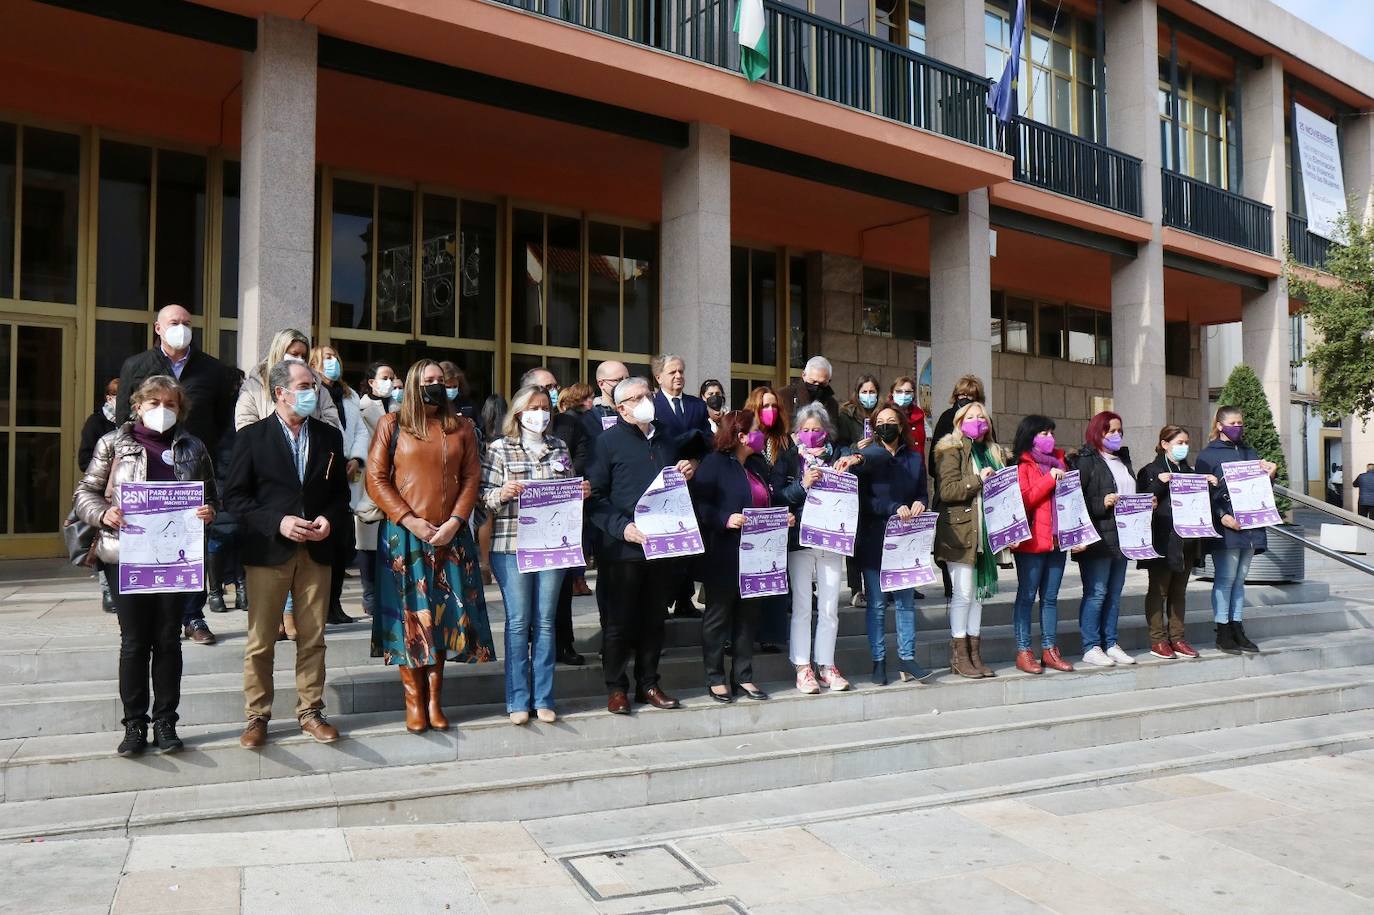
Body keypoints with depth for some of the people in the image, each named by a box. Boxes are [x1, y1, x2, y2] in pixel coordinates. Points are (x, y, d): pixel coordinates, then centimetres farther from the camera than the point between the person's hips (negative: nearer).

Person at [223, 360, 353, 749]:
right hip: (268, 552, -3)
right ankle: (257, 716, 16)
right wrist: (278, 522, -15)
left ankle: (310, 711, 20)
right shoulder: (252, 436, -1)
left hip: (316, 552, 3)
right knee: (261, 640, 4)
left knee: (312, 639, 8)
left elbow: (340, 491, 14)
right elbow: (235, 495, -3)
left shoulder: (329, 436, 9)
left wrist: (330, 519, -6)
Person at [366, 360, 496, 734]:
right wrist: (409, 520, -12)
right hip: (404, 535, -2)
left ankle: (434, 698, 14)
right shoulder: (391, 425, 3)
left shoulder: (461, 428, 10)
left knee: (445, 614, 4)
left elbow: (472, 478, 6)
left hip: (450, 537, 2)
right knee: (408, 614, 1)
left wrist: (454, 522, -8)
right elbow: (376, 479, -2)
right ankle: (414, 700, 10)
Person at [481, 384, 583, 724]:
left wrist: (581, 493, -1)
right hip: (512, 544, -3)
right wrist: (502, 494, -21)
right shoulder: (499, 448, 2)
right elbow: (484, 496, -1)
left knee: (545, 622, 7)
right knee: (518, 621, 1)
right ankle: (518, 700, 11)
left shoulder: (560, 449, 13)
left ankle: (543, 698, 15)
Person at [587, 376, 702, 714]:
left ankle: (648, 684, 25)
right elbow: (595, 495, -8)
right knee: (619, 621, 3)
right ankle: (616, 687, 16)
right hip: (623, 547, -5)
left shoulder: (667, 437, 16)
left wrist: (687, 473, 5)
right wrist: (621, 527, -19)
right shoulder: (608, 441, -3)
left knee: (654, 619, 13)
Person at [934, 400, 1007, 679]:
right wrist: (978, 480, -18)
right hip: (960, 532, -7)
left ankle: (975, 653, 17)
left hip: (986, 532, 7)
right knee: (963, 593, -4)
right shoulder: (952, 450, -3)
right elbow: (947, 490, -15)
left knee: (979, 592, 10)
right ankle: (959, 655, 5)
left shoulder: (995, 452, 18)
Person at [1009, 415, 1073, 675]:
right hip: (1031, 541, -6)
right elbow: (1023, 500, -13)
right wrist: (1050, 480, -13)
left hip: (1057, 539, 6)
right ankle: (1023, 652, 2)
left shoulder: (1058, 462, 18)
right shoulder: (1022, 466, -2)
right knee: (1027, 596, -2)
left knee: (1051, 597, 10)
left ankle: (1050, 650, 16)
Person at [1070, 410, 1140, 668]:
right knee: (1096, 593, -5)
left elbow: (1133, 493, 28)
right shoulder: (1086, 460, -6)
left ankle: (1110, 644, 19)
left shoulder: (1123, 459, 19)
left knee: (1115, 593, 12)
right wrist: (1101, 504, -22)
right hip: (1097, 538, -8)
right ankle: (1091, 648, 1)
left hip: (1122, 538, 8)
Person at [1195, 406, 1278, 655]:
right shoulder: (1208, 454, -2)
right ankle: (1223, 633, 2)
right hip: (1225, 526, -6)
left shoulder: (1249, 452, 17)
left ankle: (1237, 630, 14)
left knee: (1239, 579, 10)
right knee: (1225, 579, -4)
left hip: (1249, 526, 6)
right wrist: (1222, 516, -18)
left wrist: (1270, 473, 1)